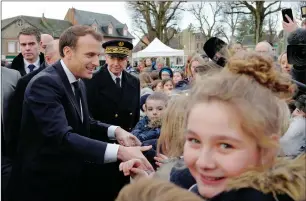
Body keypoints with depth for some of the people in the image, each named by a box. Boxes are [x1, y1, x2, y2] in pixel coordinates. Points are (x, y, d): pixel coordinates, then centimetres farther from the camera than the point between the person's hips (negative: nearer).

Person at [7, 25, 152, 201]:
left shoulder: (79, 83, 6)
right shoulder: (45, 83, -23)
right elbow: (61, 136, -33)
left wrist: (115, 130, -6)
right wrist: (118, 151, -41)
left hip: (71, 181, 8)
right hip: (42, 185, -8)